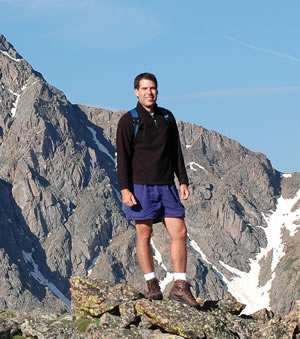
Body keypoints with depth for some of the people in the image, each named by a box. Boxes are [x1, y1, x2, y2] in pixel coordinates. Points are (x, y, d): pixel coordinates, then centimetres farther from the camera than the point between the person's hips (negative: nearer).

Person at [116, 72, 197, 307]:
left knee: (179, 232, -3)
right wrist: (125, 189, -12)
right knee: (144, 234, -2)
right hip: (141, 186, -4)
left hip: (167, 186, 4)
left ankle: (180, 286, 0)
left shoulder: (167, 117, 12)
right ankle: (152, 285, 5)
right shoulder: (128, 121, -1)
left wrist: (183, 181, 11)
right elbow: (123, 157, -4)